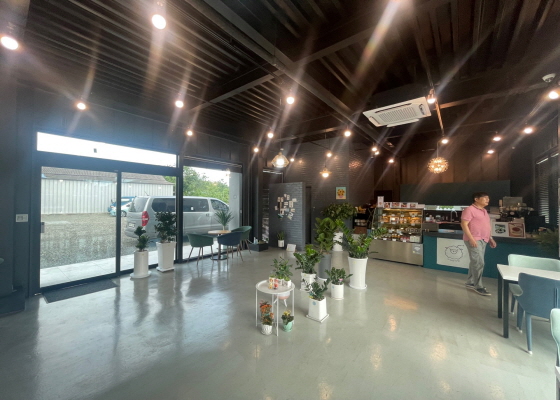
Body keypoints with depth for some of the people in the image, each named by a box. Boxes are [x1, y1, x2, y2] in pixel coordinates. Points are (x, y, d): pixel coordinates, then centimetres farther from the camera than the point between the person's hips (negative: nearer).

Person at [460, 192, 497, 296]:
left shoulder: (484, 211, 16)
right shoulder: (470, 210, -12)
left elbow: (486, 227, 23)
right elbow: (464, 224, -18)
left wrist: (490, 238, 18)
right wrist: (471, 238, -22)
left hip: (483, 240, 9)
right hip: (474, 240, -9)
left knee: (475, 262, 13)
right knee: (479, 263, -8)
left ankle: (470, 283, 22)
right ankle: (478, 286, 1)